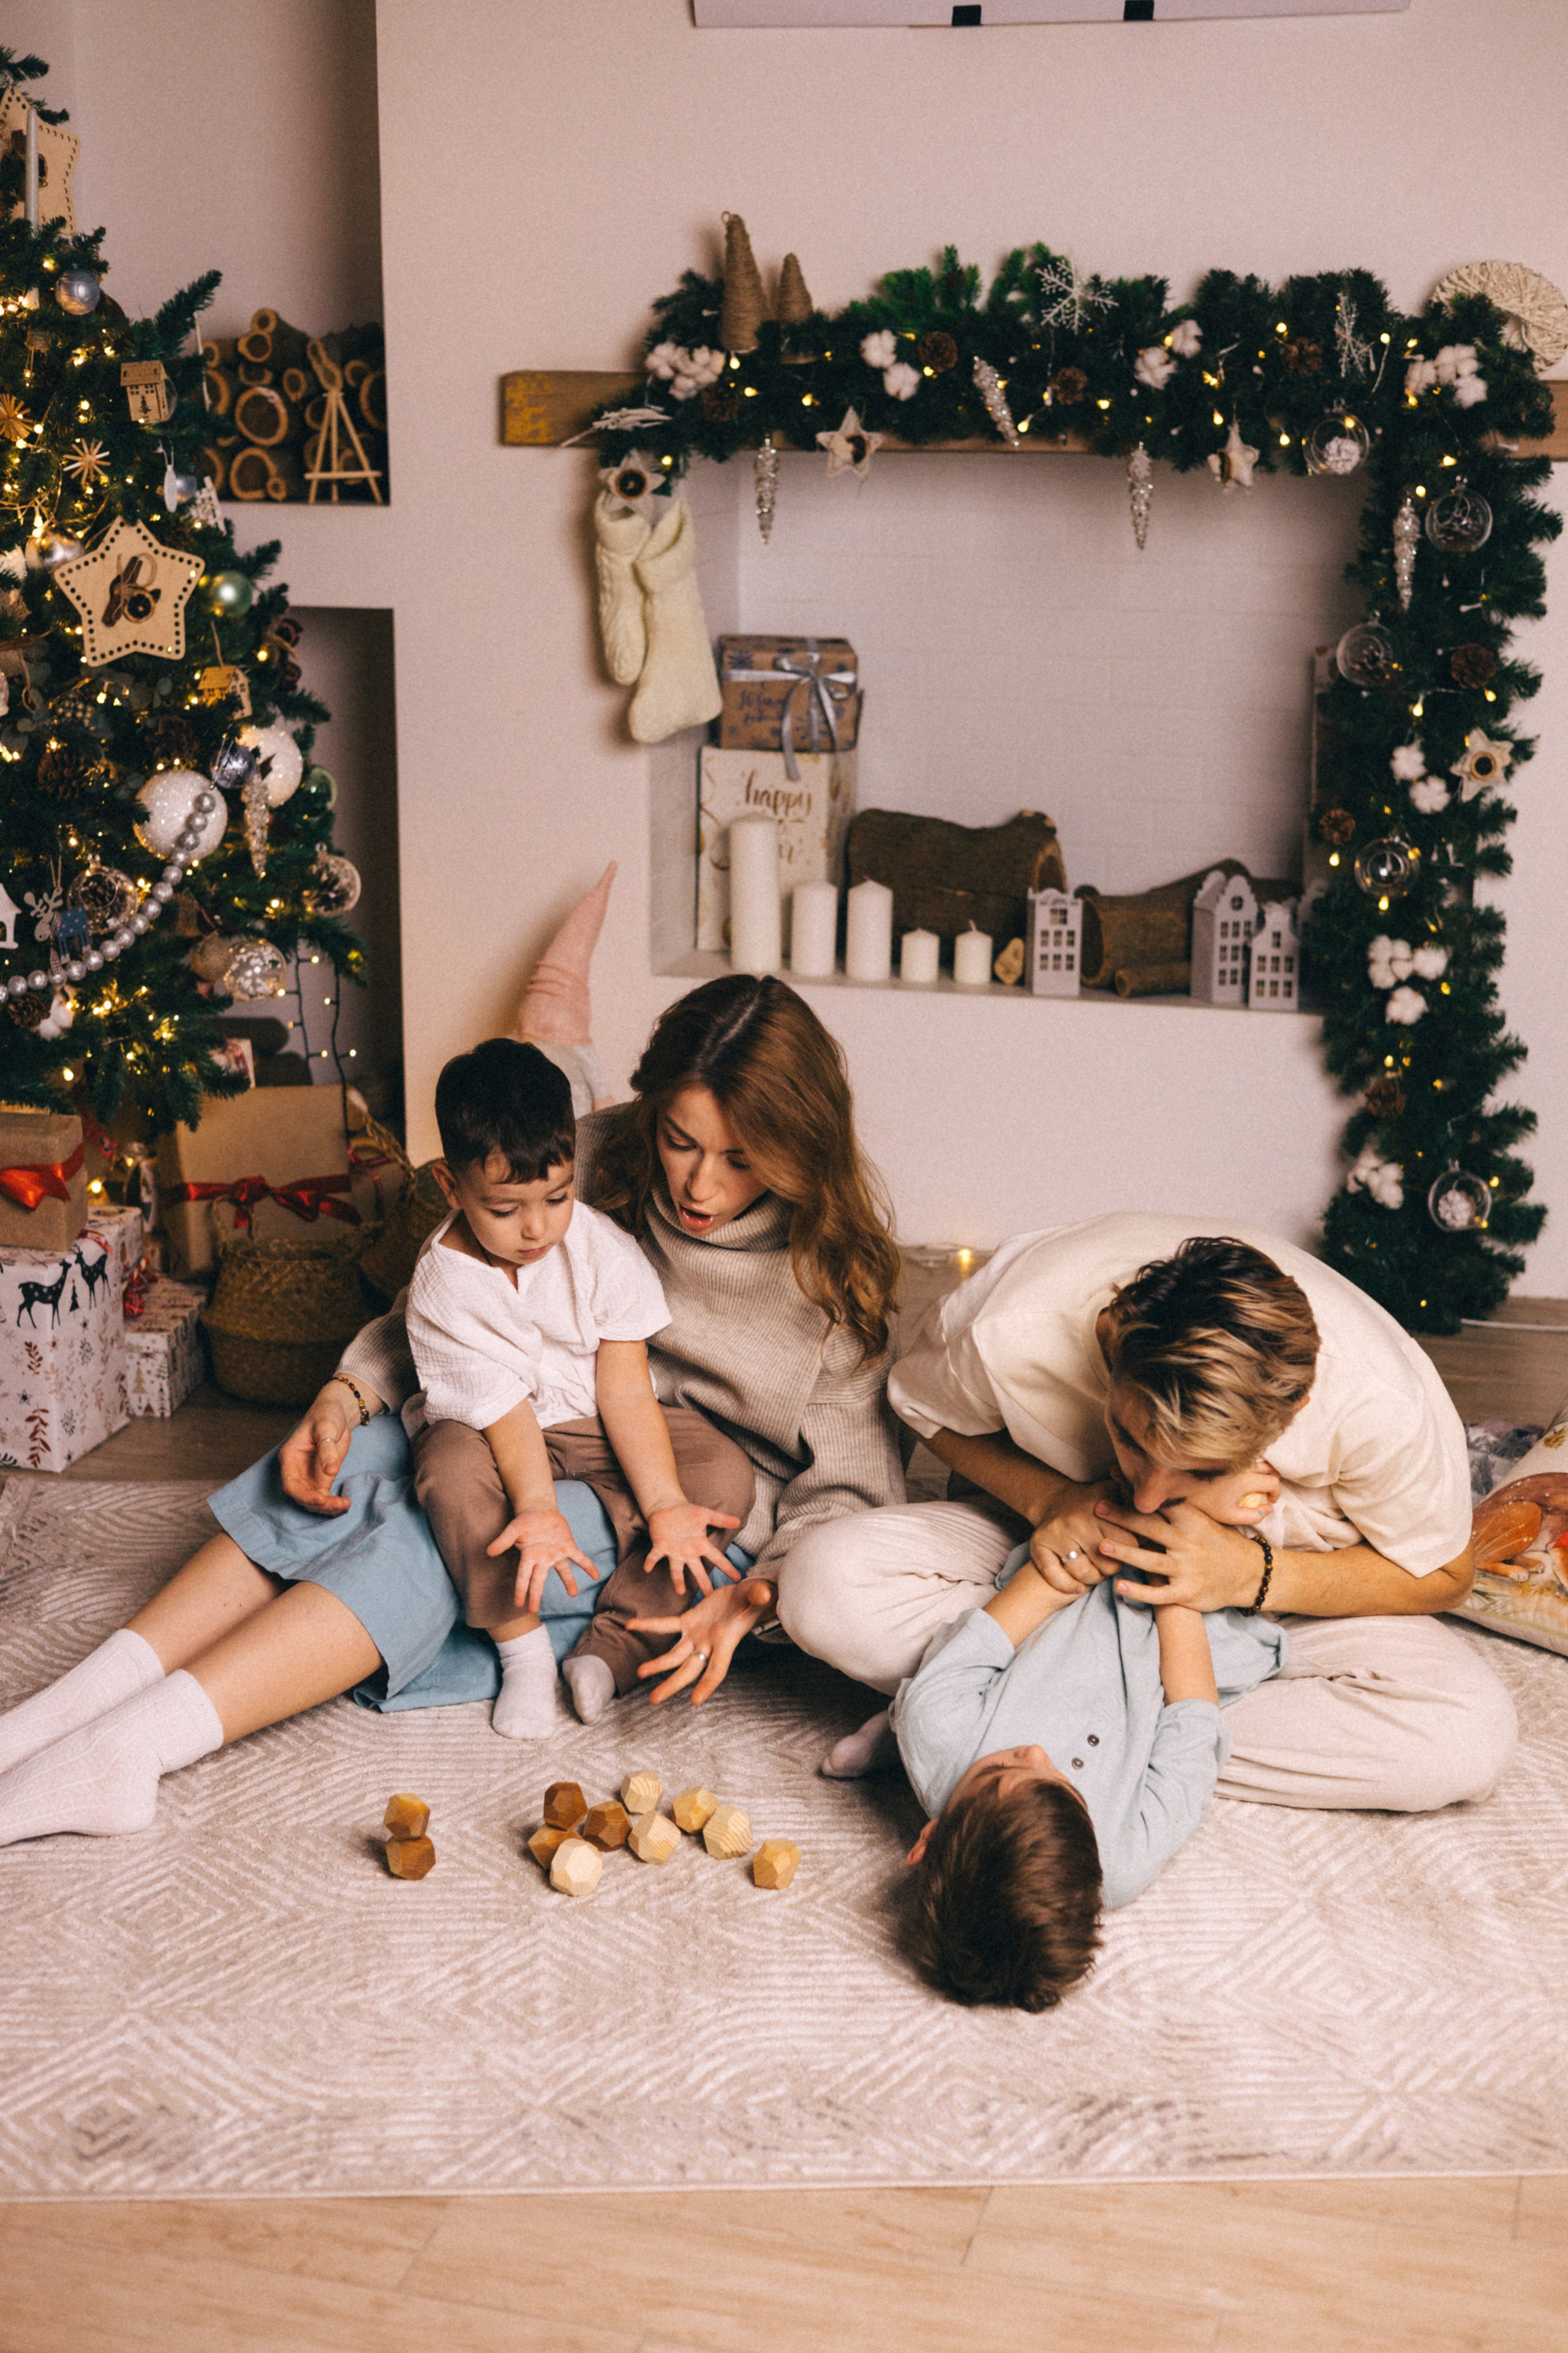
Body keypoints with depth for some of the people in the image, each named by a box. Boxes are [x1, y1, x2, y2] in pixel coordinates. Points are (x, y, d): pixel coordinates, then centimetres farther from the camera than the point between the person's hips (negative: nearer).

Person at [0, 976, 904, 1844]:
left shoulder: (833, 1262, -12)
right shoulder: (608, 1160, -4)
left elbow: (852, 1487, -11)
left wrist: (755, 1597, -29)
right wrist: (349, 1393, -14)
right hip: (553, 1462, 5)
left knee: (439, 1534, -31)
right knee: (344, 1465, -23)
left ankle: (121, 1752, -37)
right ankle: (79, 1699, -26)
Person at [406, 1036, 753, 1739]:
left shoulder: (604, 1252, -14)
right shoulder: (444, 1286, -20)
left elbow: (626, 1392, -14)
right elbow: (507, 1416, -24)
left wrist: (664, 1507, -25)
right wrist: (536, 1512, -42)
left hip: (595, 1428, 2)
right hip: (499, 1437, -2)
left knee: (725, 1471, -19)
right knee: (450, 1466, -36)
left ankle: (616, 1637, -17)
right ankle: (522, 1645, -18)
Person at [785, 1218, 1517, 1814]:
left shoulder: (1382, 1407, -35)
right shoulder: (1013, 1335, -34)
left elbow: (1441, 1576, -15)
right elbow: (925, 1409, -9)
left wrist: (1252, 1575, -32)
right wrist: (1045, 1499, -29)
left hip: (1273, 1589, 1)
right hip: (1070, 1570, -1)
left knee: (1470, 1738, -31)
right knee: (826, 1584, -28)